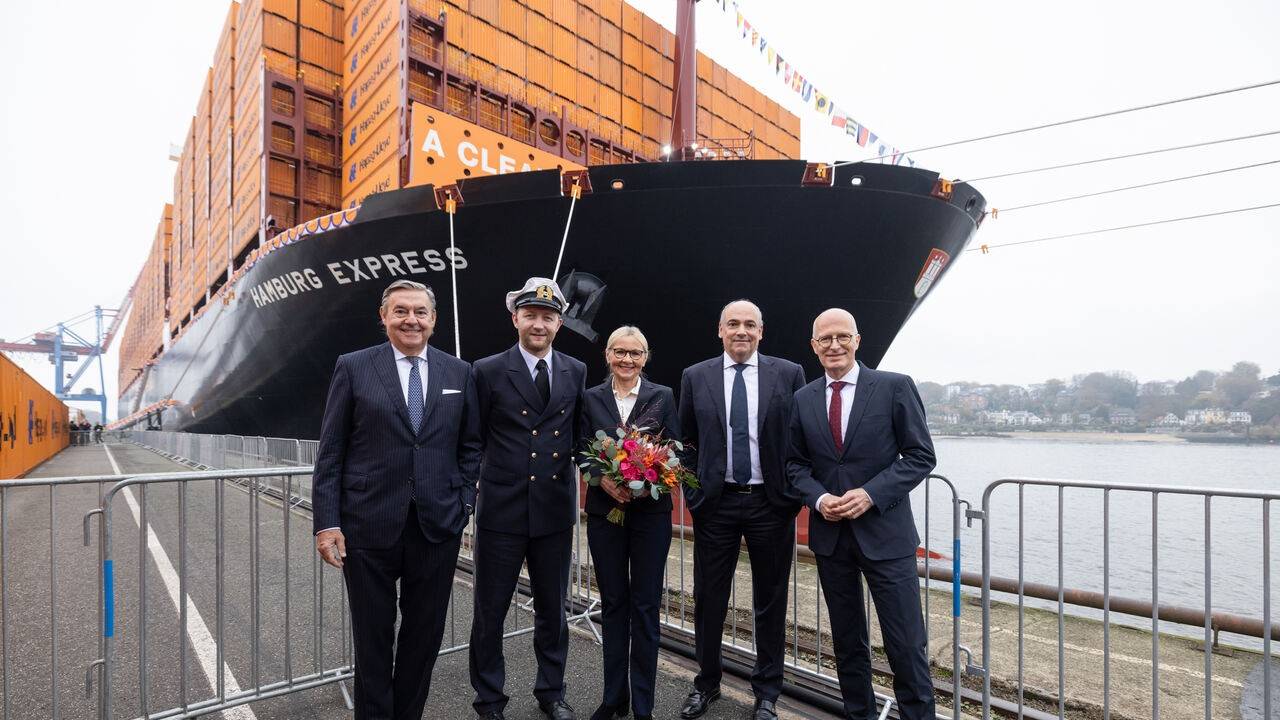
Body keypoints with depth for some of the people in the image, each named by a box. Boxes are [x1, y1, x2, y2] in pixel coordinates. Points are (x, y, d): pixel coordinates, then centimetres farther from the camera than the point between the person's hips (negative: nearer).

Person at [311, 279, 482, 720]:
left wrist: (463, 502, 1)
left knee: (424, 635, 14)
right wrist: (326, 522, -6)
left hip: (438, 526, 2)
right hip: (370, 526, -2)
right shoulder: (353, 367, 0)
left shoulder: (459, 372, 5)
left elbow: (470, 447, 10)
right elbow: (330, 453, -2)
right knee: (373, 637, 13)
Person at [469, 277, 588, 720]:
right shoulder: (488, 371, -5)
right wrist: (469, 491, 0)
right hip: (502, 509, -2)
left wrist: (575, 463, 1)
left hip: (555, 509, 3)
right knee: (490, 611, 11)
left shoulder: (576, 372, 4)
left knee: (552, 608, 17)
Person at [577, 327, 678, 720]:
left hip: (650, 510, -1)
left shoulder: (663, 396, 0)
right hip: (604, 509, 2)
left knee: (645, 605, 6)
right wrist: (604, 480, -15)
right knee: (612, 602, 12)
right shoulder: (591, 398, 5)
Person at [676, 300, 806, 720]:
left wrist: (796, 491, -2)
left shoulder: (789, 374, 0)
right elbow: (686, 440, 8)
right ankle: (706, 684, 33)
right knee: (708, 600, 11)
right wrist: (693, 490, 2)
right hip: (715, 502, 1)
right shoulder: (695, 377, 3)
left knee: (771, 603, 12)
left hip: (772, 502, 0)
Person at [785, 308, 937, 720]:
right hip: (830, 533, 3)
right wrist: (818, 498, -9)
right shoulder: (802, 399, 5)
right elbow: (795, 463, 10)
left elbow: (921, 455, -5)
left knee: (906, 644, 1)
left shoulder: (895, 387, -5)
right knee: (847, 641, 16)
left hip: (885, 532, -3)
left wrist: (871, 494, -16)